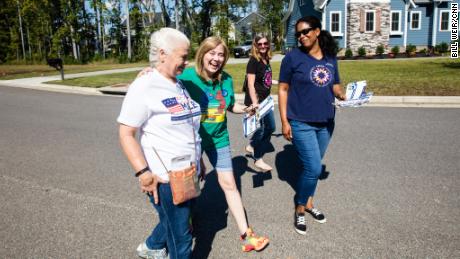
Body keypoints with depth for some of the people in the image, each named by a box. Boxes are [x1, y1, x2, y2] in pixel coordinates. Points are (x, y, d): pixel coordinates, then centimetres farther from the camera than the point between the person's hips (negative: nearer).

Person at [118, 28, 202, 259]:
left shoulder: (178, 85, 9)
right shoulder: (144, 86, -16)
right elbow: (126, 134, -17)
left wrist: (198, 159, 20)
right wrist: (144, 173, -23)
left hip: (187, 172, 8)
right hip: (165, 177, -8)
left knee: (176, 221, 27)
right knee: (180, 235, 8)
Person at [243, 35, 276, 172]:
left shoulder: (266, 60, 8)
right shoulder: (253, 61, -14)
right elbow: (251, 84, -20)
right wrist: (254, 102, -28)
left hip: (265, 99, 9)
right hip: (255, 100, -9)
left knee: (270, 127, 17)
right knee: (260, 128, -3)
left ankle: (252, 146, 32)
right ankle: (258, 160, 10)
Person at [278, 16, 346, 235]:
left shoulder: (330, 57, 7)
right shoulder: (293, 57, -7)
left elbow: (334, 85, 16)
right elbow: (283, 90, -5)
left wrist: (344, 96, -7)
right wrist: (284, 121, -10)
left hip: (326, 123, 5)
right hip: (301, 124, -5)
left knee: (312, 167, 16)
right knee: (313, 168, -8)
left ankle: (308, 202, 35)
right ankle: (300, 209, 14)